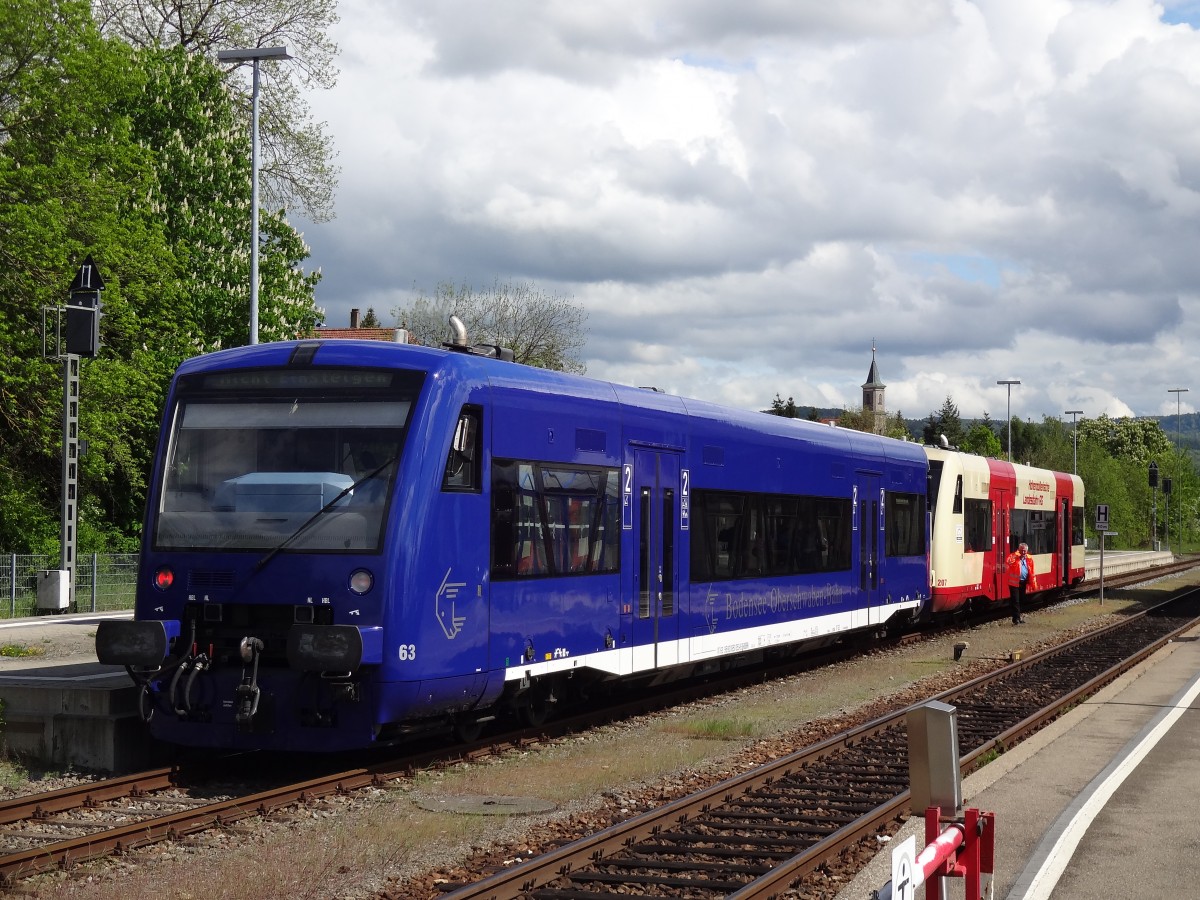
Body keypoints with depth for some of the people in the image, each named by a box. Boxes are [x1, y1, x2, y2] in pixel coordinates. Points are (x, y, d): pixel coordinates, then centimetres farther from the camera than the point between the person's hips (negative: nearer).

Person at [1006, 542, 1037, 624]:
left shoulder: (1029, 559, 8)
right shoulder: (1014, 556, -6)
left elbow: (1031, 572, 12)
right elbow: (1008, 561, -29)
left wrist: (1033, 584, 10)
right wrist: (1016, 556, -33)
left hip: (1023, 582, 5)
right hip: (1015, 582, -5)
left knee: (1021, 600, 14)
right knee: (1015, 601, -7)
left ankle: (1018, 617, 25)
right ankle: (1016, 619, -5)